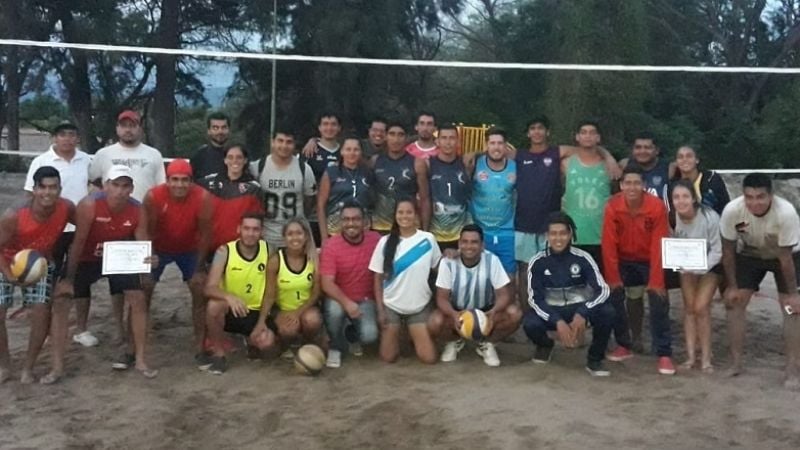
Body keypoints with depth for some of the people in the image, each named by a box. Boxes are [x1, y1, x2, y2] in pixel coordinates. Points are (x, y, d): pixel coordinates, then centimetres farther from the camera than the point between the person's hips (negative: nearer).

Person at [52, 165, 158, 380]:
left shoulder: (138, 211, -20)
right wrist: (69, 278, -19)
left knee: (139, 299, -7)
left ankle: (140, 359, 8)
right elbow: (78, 242, -23)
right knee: (60, 301, -11)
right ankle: (57, 366, -3)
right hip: (86, 257, -2)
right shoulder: (89, 205, -29)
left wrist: (148, 259, -39)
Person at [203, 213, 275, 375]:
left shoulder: (268, 250, -8)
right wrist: (229, 296, -44)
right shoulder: (224, 251, -14)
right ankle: (218, 355, -12)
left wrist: (262, 322, -10)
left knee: (267, 341, -26)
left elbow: (269, 291, -2)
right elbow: (210, 288, -23)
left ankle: (251, 342, 15)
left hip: (255, 312, 1)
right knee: (214, 305, -35)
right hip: (229, 310, -1)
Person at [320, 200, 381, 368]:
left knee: (370, 335, -23)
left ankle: (352, 336, 18)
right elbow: (327, 283, -22)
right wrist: (346, 302, -37)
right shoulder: (330, 245, -16)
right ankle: (336, 348, -3)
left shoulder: (376, 240, -9)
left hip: (365, 300, 1)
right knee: (334, 308, -36)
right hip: (339, 299, -1)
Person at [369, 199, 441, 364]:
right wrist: (380, 310, -4)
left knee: (429, 357, -5)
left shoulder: (428, 239, -6)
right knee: (388, 357, 0)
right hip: (391, 306, 0)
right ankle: (393, 336, 34)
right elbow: (378, 279, -1)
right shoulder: (385, 242, -6)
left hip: (420, 306, 0)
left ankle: (415, 338, 28)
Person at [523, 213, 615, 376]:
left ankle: (594, 359, -5)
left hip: (579, 309, 0)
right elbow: (535, 298, -13)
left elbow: (602, 290, -16)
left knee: (607, 312, -30)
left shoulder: (582, 258, -10)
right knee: (530, 324, -32)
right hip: (551, 311, 0)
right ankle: (545, 345, 8)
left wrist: (582, 314, -32)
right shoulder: (538, 262, -10)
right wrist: (557, 322, -27)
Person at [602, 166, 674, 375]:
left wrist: (656, 280, -22)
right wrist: (613, 278, -18)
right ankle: (624, 345, 5)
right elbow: (609, 245, -16)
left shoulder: (657, 206, -23)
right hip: (624, 261, 2)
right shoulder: (612, 206, -19)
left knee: (658, 300, -15)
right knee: (613, 295, -12)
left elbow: (659, 245, -21)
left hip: (649, 261, -2)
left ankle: (664, 354, -7)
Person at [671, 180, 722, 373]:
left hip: (710, 264, -3)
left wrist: (701, 267, -34)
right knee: (689, 307, 0)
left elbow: (717, 250, -22)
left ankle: (706, 357, 2)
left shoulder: (710, 217, -30)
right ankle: (691, 356, 8)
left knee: (701, 307, -11)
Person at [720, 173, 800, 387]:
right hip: (749, 254, 2)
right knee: (733, 302, -4)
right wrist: (731, 287, -9)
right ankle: (735, 363, 7)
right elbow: (728, 250, -17)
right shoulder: (731, 211, -33)